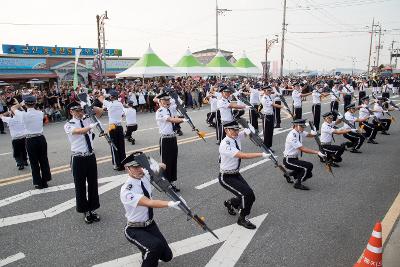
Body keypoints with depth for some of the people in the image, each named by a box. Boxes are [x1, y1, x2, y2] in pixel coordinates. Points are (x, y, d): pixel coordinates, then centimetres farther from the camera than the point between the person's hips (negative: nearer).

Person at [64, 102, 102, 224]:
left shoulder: (87, 120, 4)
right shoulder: (68, 125, -9)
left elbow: (100, 111, 3)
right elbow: (80, 131, -30)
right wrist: (92, 125, -48)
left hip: (91, 156, 4)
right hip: (78, 159, -4)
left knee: (93, 184, 12)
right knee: (80, 186, 8)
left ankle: (92, 209, 28)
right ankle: (85, 211, 23)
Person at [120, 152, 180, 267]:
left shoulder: (144, 175, -8)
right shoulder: (126, 190, -28)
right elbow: (149, 203, -38)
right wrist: (170, 204, -52)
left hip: (151, 225, 6)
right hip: (135, 230, -6)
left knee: (166, 256, 8)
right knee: (156, 246, -32)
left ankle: (148, 252, 37)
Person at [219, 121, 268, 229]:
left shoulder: (236, 137, -3)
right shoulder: (225, 145, -26)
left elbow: (247, 131, 11)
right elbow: (243, 156, -35)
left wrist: (248, 130, -13)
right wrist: (261, 154, -34)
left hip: (236, 174, 8)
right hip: (226, 177, -8)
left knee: (250, 196, 5)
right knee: (247, 194, -20)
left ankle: (230, 203, 34)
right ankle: (242, 219, 2)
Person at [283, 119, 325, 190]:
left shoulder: (300, 132, 4)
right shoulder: (292, 136, -23)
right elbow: (303, 149, -28)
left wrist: (313, 133, -21)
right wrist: (317, 152, -33)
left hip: (295, 159, 9)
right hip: (288, 160, -9)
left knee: (308, 174, 4)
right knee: (309, 166, -22)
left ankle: (288, 174, 23)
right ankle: (297, 184, -7)